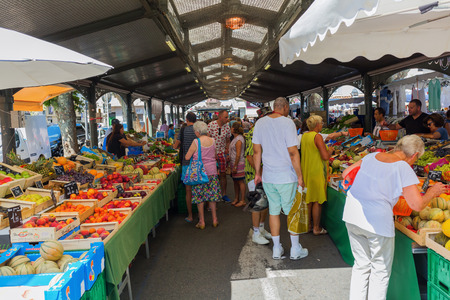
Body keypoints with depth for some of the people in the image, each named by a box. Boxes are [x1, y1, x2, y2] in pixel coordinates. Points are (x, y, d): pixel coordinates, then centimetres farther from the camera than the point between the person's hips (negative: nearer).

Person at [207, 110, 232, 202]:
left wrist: (227, 151, 0)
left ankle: (224, 194, 17)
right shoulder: (211, 125, -10)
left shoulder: (227, 127, 1)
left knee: (223, 174, 7)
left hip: (222, 153, 3)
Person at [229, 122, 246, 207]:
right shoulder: (235, 138, 13)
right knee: (235, 181, 14)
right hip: (234, 163, 10)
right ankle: (236, 199, 24)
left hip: (239, 163, -10)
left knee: (240, 182, -3)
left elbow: (238, 155, -20)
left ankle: (242, 201, 3)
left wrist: (235, 166, -20)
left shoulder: (239, 140, -17)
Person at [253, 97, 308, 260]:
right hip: (286, 176, -4)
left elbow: (256, 151, 6)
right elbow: (293, 152, -14)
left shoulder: (260, 123, 3)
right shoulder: (287, 122, -11)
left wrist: (257, 173, 14)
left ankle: (276, 249, 22)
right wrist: (299, 176, -7)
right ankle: (295, 249, 20)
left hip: (268, 177, 4)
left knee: (273, 211, 12)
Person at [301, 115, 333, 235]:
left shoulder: (304, 136, 7)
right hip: (316, 172, -8)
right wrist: (330, 150, -1)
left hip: (305, 171, 8)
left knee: (308, 200, 16)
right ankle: (316, 228, 12)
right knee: (317, 201, 3)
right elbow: (325, 156, -22)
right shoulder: (317, 136, -17)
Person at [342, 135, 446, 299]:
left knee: (361, 264, 21)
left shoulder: (372, 156, 8)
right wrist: (432, 192, 7)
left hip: (352, 216, 6)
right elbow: (418, 205, -12)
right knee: (381, 269, 15)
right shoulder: (404, 168, -9)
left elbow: (345, 174, 17)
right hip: (377, 221, -6)